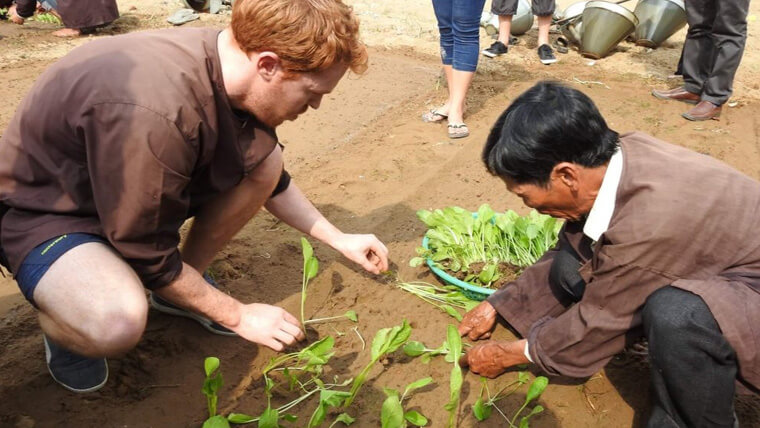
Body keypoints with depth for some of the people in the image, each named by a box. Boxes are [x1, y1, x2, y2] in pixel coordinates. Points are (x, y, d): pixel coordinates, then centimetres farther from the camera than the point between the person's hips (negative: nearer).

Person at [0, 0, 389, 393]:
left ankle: (181, 289, 8)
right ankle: (62, 321, 1)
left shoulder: (229, 63, -14)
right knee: (117, 322, -37)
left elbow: (267, 177, 5)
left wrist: (340, 240, 8)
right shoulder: (155, 111, -39)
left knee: (265, 159, -9)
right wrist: (238, 316, -13)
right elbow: (149, 257, -26)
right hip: (42, 209, -7)